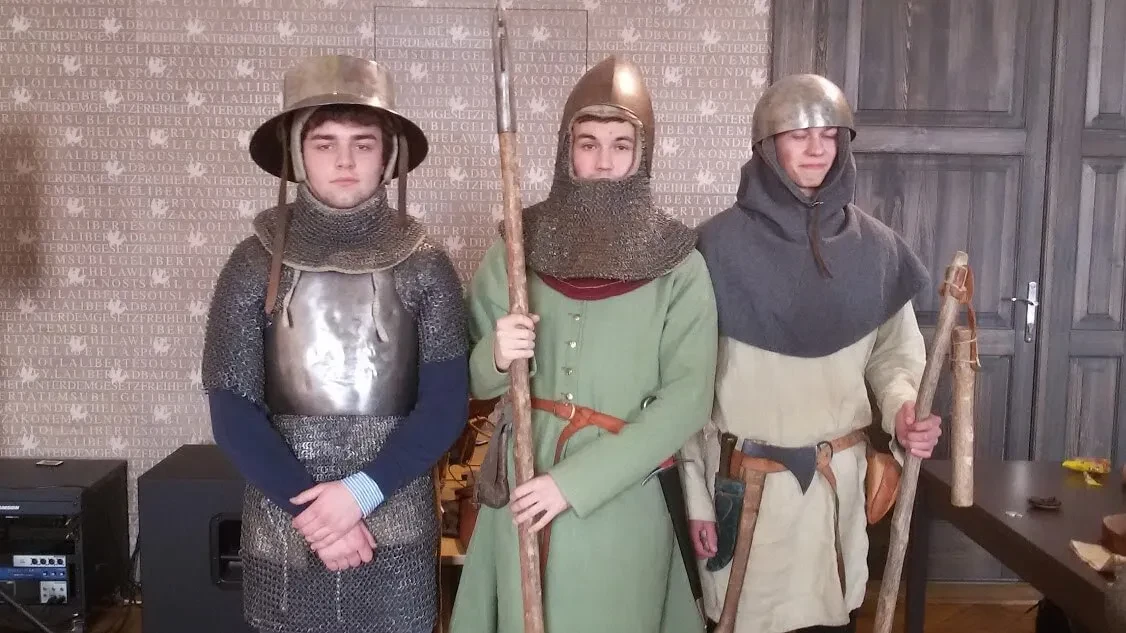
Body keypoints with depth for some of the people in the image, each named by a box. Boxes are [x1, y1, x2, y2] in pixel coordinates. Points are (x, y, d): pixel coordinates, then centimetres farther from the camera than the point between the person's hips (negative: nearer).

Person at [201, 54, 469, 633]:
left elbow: (446, 405, -6)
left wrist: (361, 492, -16)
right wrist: (311, 506, -13)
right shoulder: (256, 264, -4)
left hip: (396, 527, 0)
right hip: (283, 526, 0)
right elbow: (232, 412, -6)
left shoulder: (424, 266, -3)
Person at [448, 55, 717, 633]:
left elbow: (687, 397, -9)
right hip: (520, 489, 2)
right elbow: (473, 377, 5)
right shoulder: (519, 244, 0)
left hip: (620, 497, -1)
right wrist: (497, 357, -19)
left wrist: (576, 480, -14)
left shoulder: (677, 263, -6)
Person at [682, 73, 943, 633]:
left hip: (841, 479, 3)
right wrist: (695, 493, -6)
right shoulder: (720, 244, -8)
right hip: (745, 482, -2)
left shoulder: (874, 247, 1)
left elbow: (896, 351, 9)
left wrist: (903, 409, -14)